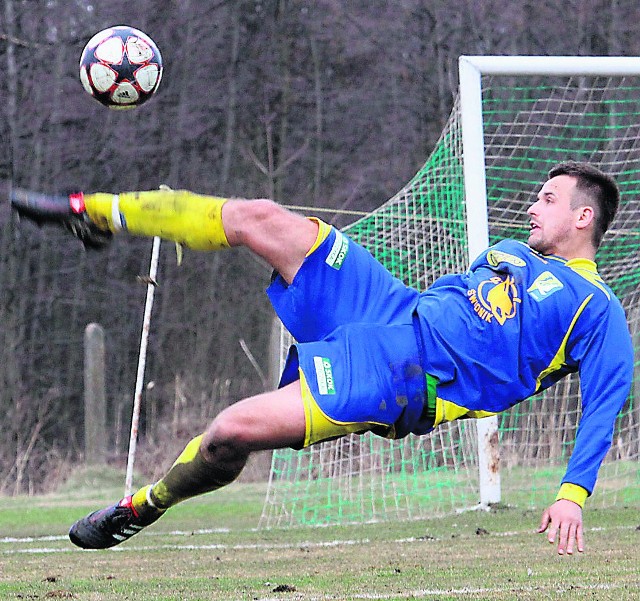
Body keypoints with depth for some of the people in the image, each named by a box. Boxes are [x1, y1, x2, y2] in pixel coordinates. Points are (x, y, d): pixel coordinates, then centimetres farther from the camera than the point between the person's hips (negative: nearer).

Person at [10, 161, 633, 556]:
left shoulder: (595, 310, -1)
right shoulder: (509, 251, 24)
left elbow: (605, 403, -10)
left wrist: (573, 496, -21)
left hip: (408, 375, -8)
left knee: (238, 427, -25)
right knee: (260, 217, -9)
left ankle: (143, 507, 4)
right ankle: (93, 212, 4)